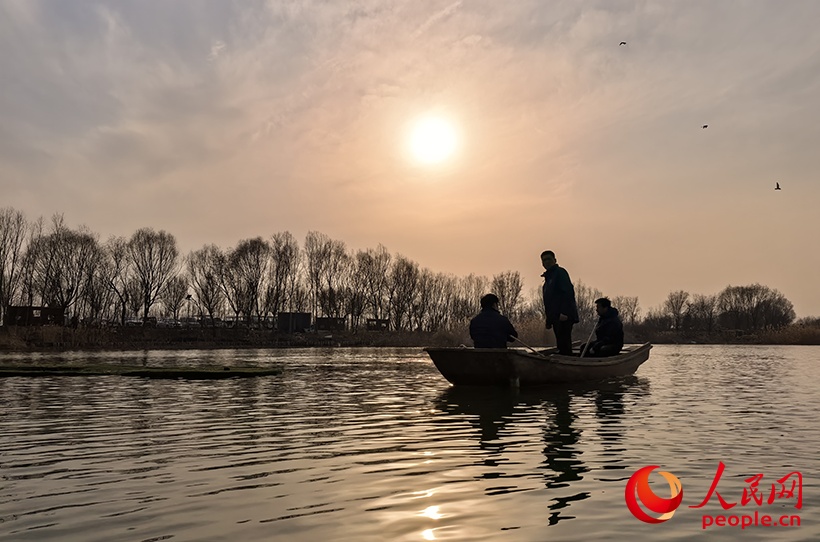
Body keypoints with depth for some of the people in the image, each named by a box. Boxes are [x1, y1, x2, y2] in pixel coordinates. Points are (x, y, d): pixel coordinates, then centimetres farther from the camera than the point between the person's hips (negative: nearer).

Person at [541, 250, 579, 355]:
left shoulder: (560, 272, -3)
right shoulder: (548, 277, 23)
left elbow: (568, 292, -16)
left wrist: (564, 312, -25)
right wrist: (549, 321, 19)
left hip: (564, 317, -9)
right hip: (556, 318, 9)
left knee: (564, 344, -13)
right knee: (562, 344, 11)